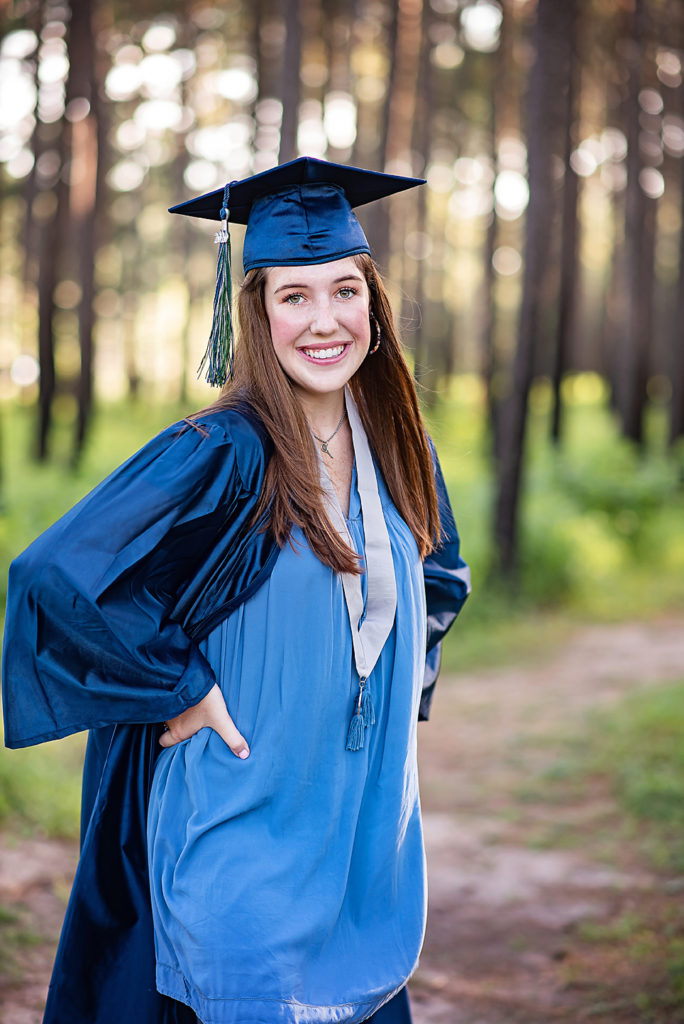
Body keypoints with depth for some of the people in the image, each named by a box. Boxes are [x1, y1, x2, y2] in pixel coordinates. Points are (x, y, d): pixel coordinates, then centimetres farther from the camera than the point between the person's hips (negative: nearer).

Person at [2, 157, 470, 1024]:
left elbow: (441, 581, 23)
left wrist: (394, 687, 9)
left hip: (370, 840, 6)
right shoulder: (223, 456, -17)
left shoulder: (399, 452, 3)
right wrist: (182, 689, -16)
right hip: (249, 841, -6)